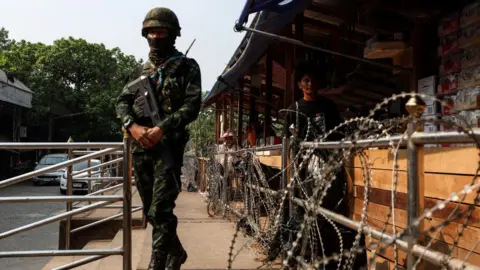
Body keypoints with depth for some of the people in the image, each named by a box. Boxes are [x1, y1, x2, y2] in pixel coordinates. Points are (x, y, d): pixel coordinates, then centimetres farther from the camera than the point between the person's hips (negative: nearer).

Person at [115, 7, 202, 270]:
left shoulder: (187, 67, 3)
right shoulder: (140, 70, 18)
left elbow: (192, 105, -9)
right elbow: (122, 102, 11)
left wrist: (162, 128, -20)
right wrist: (132, 125, -10)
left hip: (169, 145, -5)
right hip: (140, 147, 6)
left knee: (160, 211, -12)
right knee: (151, 210, 12)